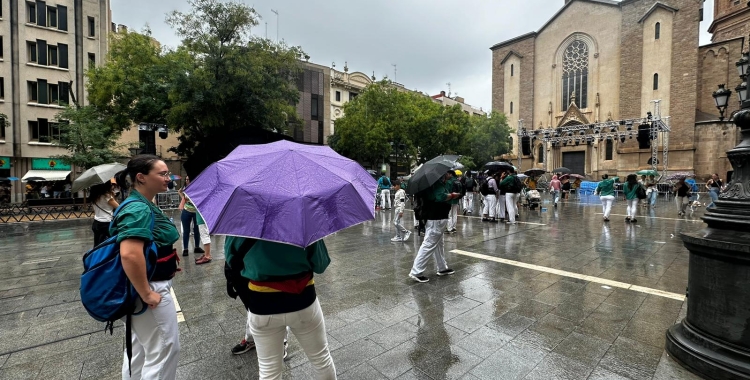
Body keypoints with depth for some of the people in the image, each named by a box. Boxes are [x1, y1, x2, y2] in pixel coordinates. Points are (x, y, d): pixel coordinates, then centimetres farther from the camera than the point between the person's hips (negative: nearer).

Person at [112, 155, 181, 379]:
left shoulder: (143, 205, 8)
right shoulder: (139, 209, -23)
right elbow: (129, 254, -36)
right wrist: (147, 294, -28)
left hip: (141, 287, 10)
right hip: (151, 289, -10)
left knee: (139, 350, 23)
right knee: (164, 350, 5)